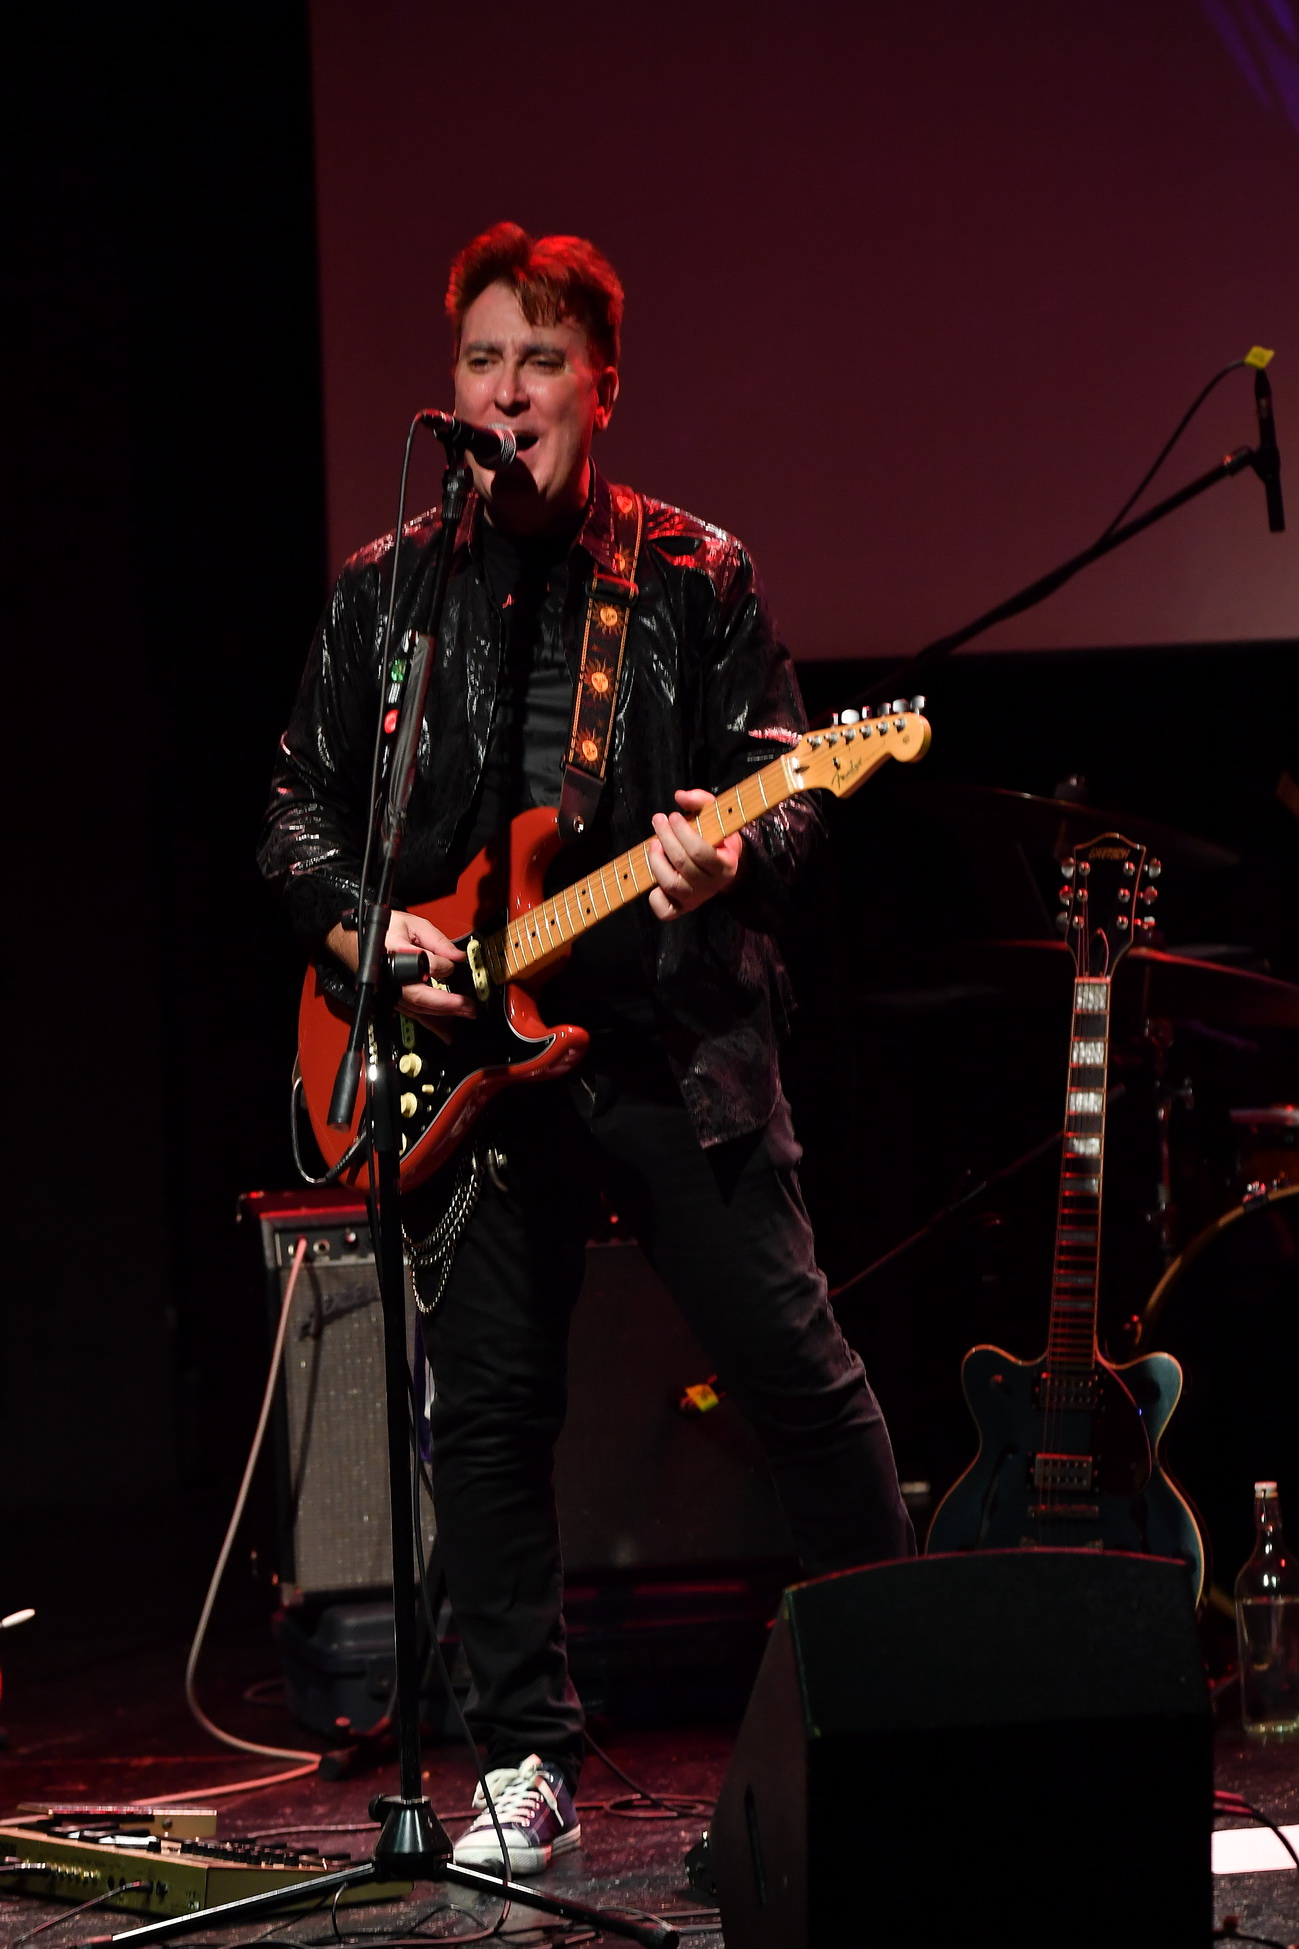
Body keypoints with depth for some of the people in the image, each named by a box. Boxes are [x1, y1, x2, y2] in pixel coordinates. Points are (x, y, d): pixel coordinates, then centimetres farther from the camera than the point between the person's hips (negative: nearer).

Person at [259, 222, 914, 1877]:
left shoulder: (694, 576, 5)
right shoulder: (383, 590, 10)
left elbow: (781, 779, 2)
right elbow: (298, 810, 13)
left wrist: (729, 855, -20)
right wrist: (358, 929, -5)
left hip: (678, 1043, -2)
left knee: (798, 1374, -3)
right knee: (486, 1409, 1)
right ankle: (527, 1766, 9)